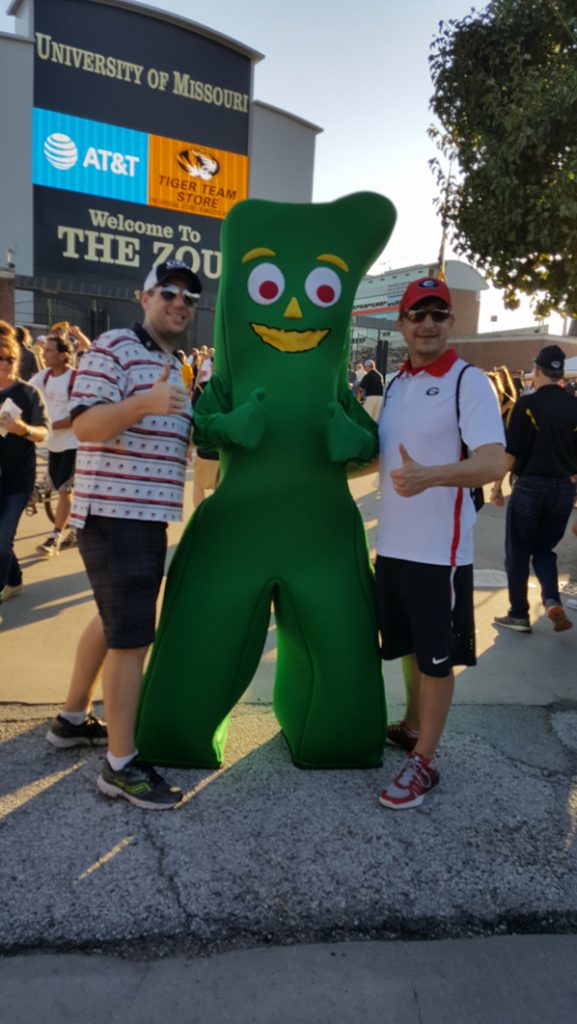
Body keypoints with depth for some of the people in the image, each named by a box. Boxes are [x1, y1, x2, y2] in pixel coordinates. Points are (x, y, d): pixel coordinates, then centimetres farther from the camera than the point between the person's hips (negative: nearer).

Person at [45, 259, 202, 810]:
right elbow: (85, 424, -22)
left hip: (148, 513, 10)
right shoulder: (112, 348, -11)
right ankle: (121, 764, 3)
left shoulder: (176, 367, 17)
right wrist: (144, 402, -37)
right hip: (114, 512, -10)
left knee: (113, 620, 20)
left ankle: (71, 718, 37)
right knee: (132, 636, -8)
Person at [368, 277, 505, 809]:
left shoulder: (468, 381, -12)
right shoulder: (395, 384, 11)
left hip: (439, 551, -7)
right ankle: (411, 727, 41)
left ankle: (424, 761, 19)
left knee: (437, 658, 5)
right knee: (409, 646, 21)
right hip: (392, 544, 7)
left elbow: (492, 462, -24)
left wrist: (428, 476, -39)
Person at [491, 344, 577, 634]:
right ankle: (552, 600, -1)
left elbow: (511, 450, -12)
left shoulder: (527, 403, -10)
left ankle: (519, 615, 16)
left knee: (518, 553, 10)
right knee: (544, 549, 19)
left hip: (529, 485, -4)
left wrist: (497, 484, -3)